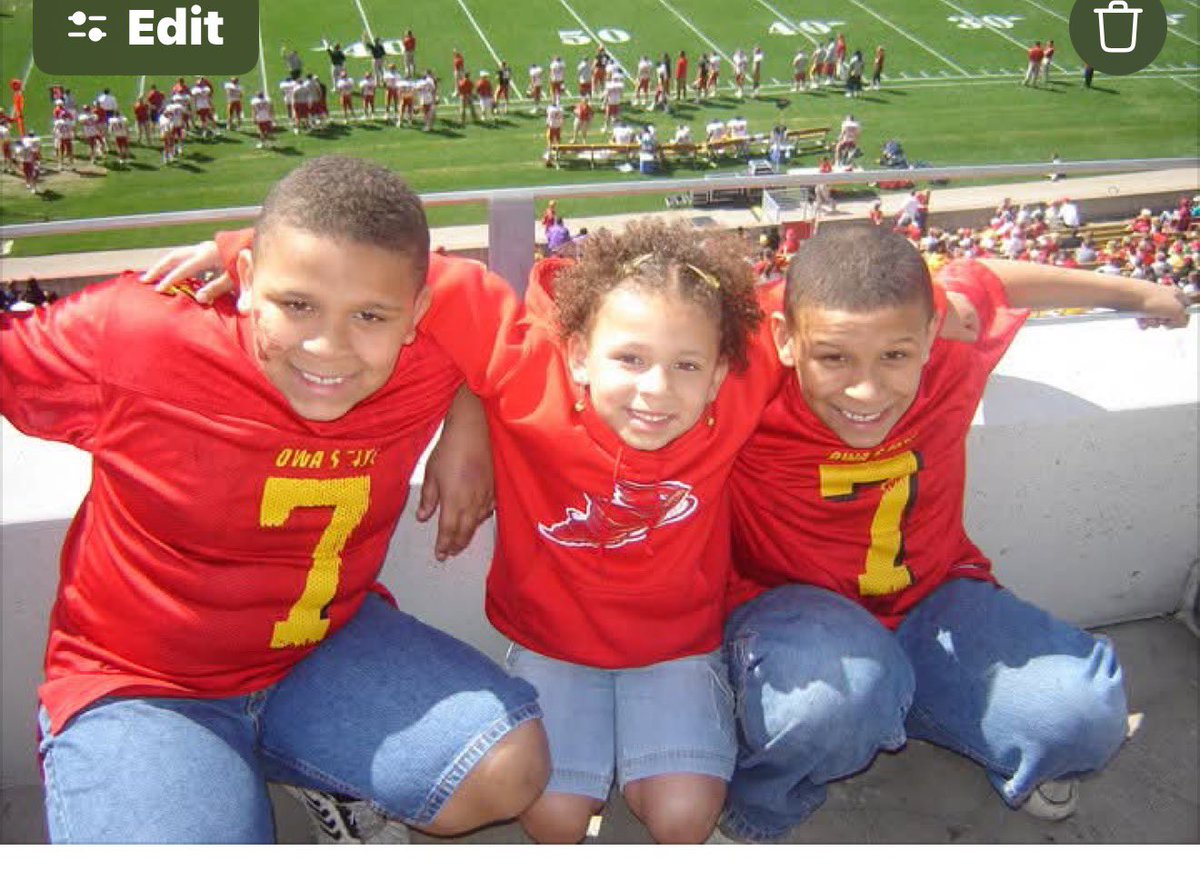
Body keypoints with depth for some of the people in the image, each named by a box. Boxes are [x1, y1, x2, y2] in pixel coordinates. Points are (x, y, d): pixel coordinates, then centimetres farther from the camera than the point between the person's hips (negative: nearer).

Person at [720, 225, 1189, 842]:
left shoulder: (951, 342, -15)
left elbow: (986, 278, 9)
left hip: (931, 595, 4)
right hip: (793, 602, -4)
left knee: (1086, 714, -18)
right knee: (837, 695, -39)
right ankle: (761, 798, -2)